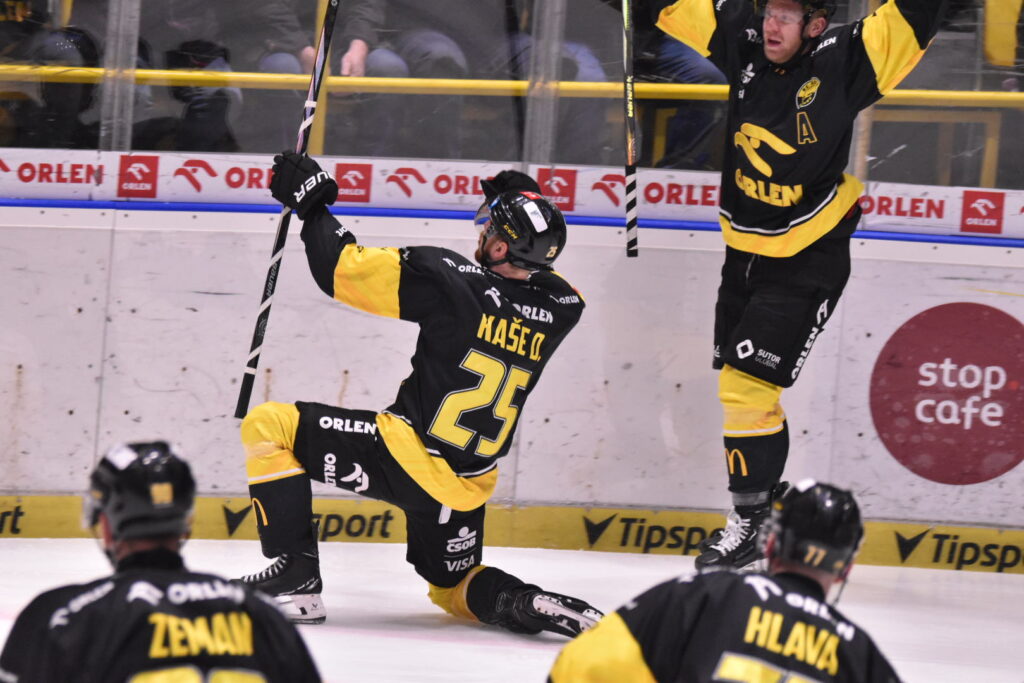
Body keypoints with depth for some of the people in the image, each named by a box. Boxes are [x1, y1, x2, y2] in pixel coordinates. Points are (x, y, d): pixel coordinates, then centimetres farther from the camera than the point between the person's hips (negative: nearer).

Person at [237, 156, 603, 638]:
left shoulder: (454, 280, -16)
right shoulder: (560, 310, 0)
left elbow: (345, 269, -13)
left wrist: (310, 203, 1)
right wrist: (523, 209, 24)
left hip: (406, 458, -6)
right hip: (468, 484, 6)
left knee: (269, 427, 3)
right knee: (455, 586, 28)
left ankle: (295, 578, -3)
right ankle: (539, 606, -4)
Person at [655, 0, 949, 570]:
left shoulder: (843, 63, -16)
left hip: (808, 264, -6)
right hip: (744, 252, 6)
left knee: (748, 386, -11)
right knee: (739, 385, 14)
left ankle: (751, 522, 0)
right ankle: (770, 498, 31)